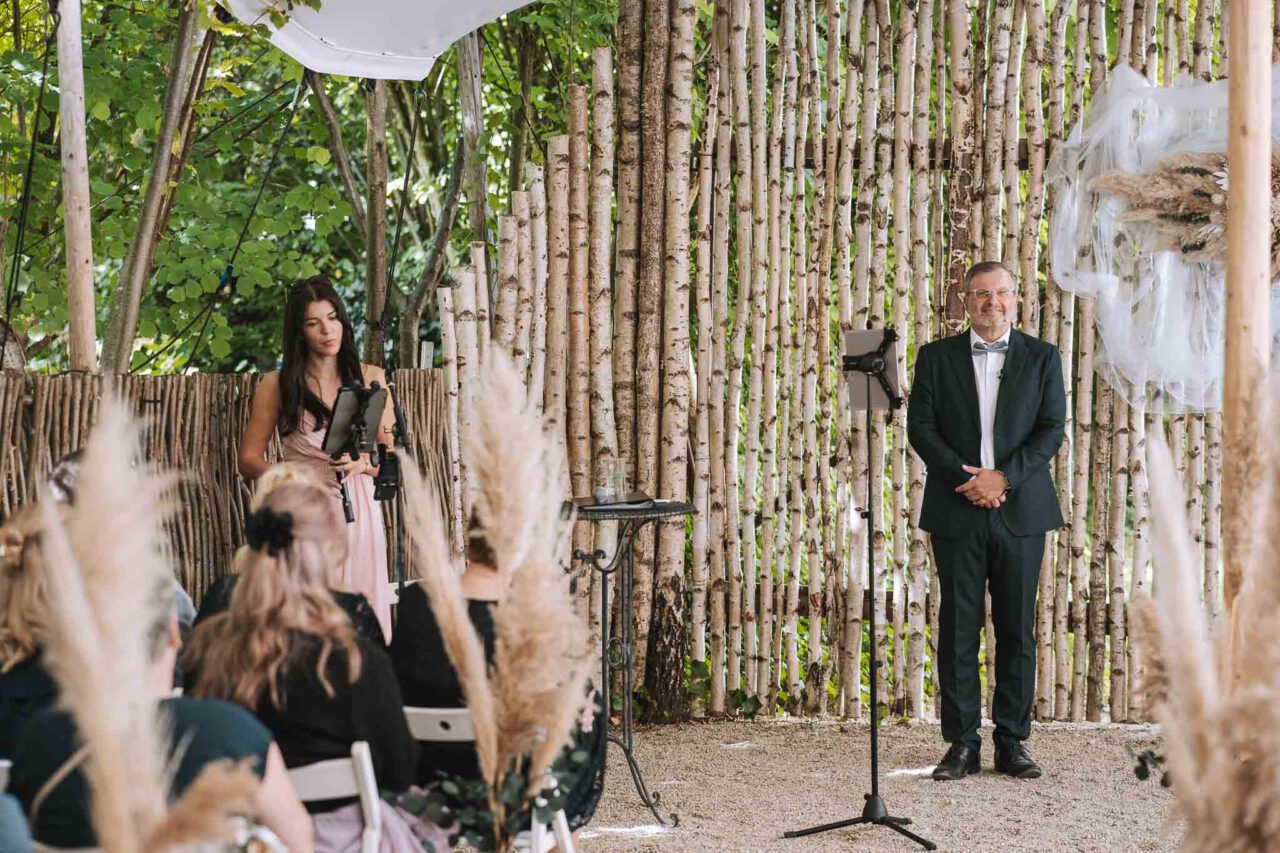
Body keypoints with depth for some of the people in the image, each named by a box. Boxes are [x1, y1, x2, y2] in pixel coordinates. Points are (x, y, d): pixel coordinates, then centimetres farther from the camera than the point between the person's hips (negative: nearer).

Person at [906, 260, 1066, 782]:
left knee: (1017, 630, 2)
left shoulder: (1041, 358, 8)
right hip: (956, 513, 0)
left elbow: (1052, 429, 1)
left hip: (1020, 510, 0)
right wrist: (967, 477, -12)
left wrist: (1003, 477, -12)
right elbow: (920, 427, 1)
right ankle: (962, 743, 5)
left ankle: (1012, 742, 9)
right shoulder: (936, 357, 8)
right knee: (958, 628, 0)